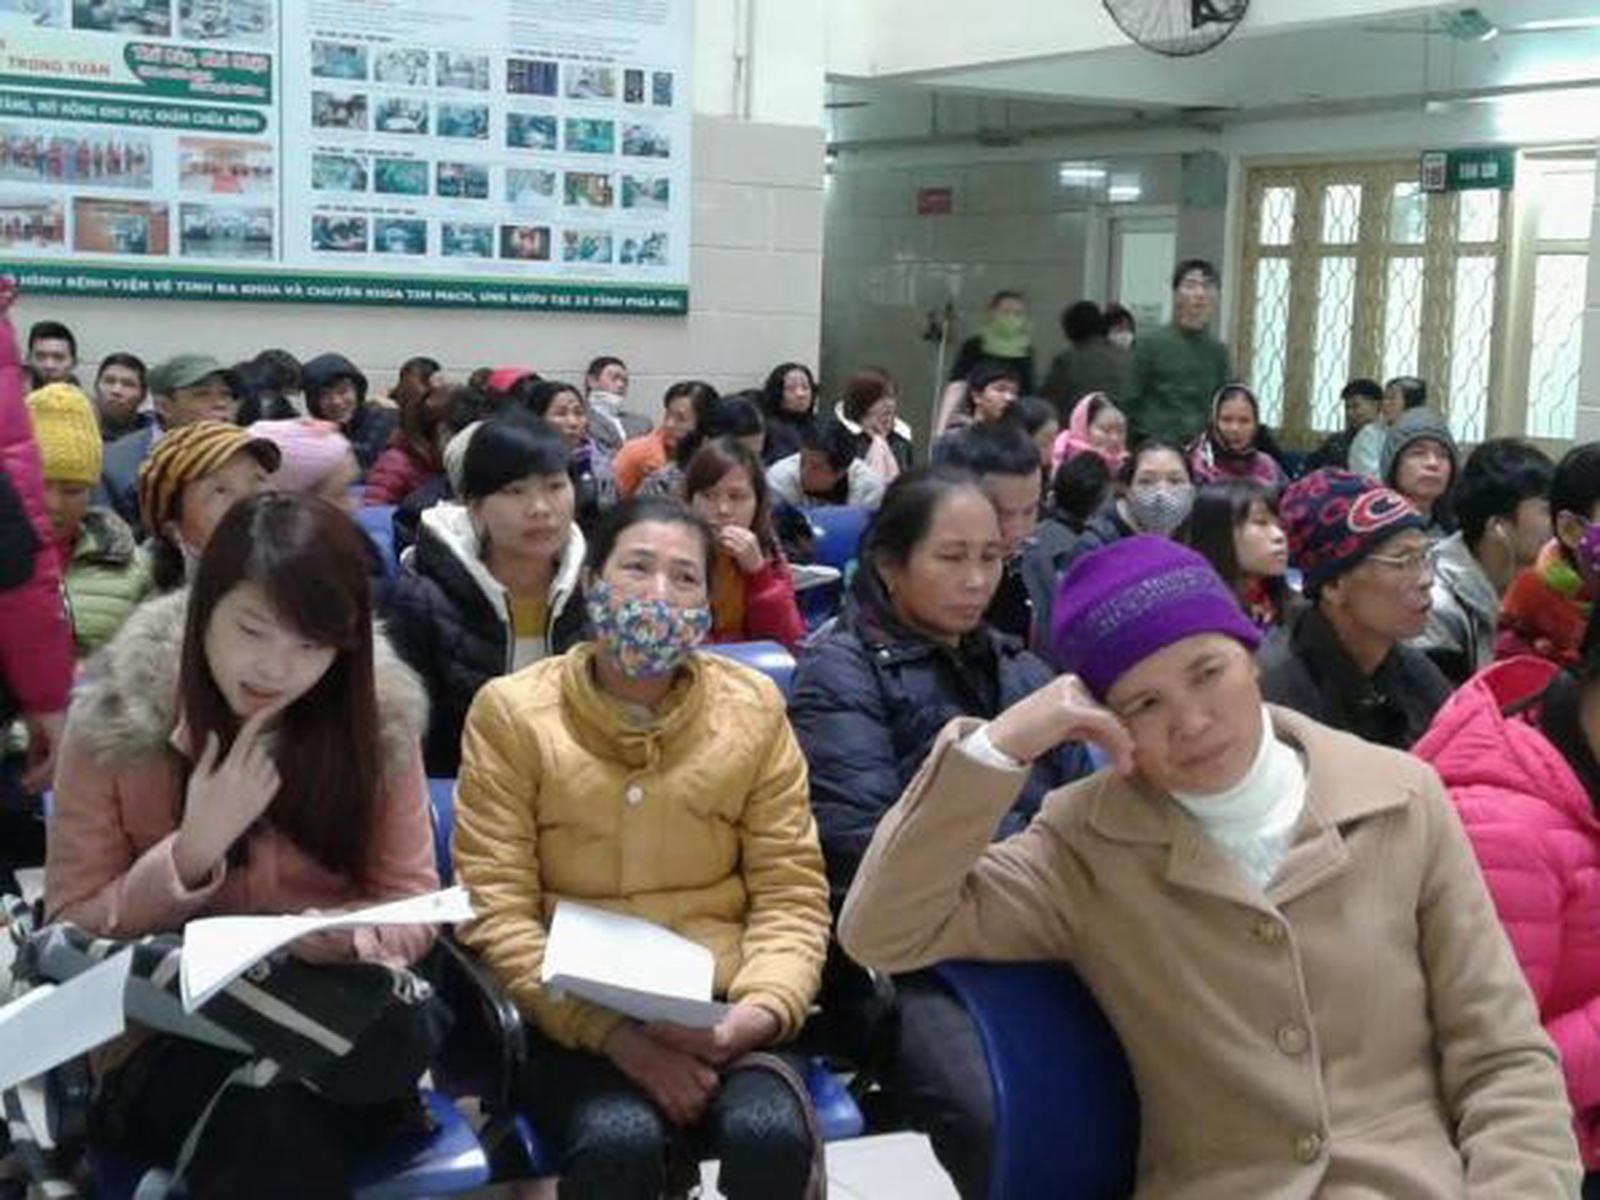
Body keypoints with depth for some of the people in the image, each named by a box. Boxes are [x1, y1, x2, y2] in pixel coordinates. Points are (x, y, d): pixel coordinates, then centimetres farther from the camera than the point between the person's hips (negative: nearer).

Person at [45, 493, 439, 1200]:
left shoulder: (378, 717, -2)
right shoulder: (117, 722, -6)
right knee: (269, 1121, -34)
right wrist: (193, 851, -17)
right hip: (168, 1038, -1)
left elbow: (409, 908, 3)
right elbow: (71, 931, -1)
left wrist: (328, 940, -19)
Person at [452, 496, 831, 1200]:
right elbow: (494, 909, -5)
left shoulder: (753, 707, 7)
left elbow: (791, 891, 6)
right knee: (619, 1141, -32)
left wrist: (762, 1009, -14)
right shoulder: (512, 711, 0)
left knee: (772, 1135, -29)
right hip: (569, 1019, -1)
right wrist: (612, 1033, -18)